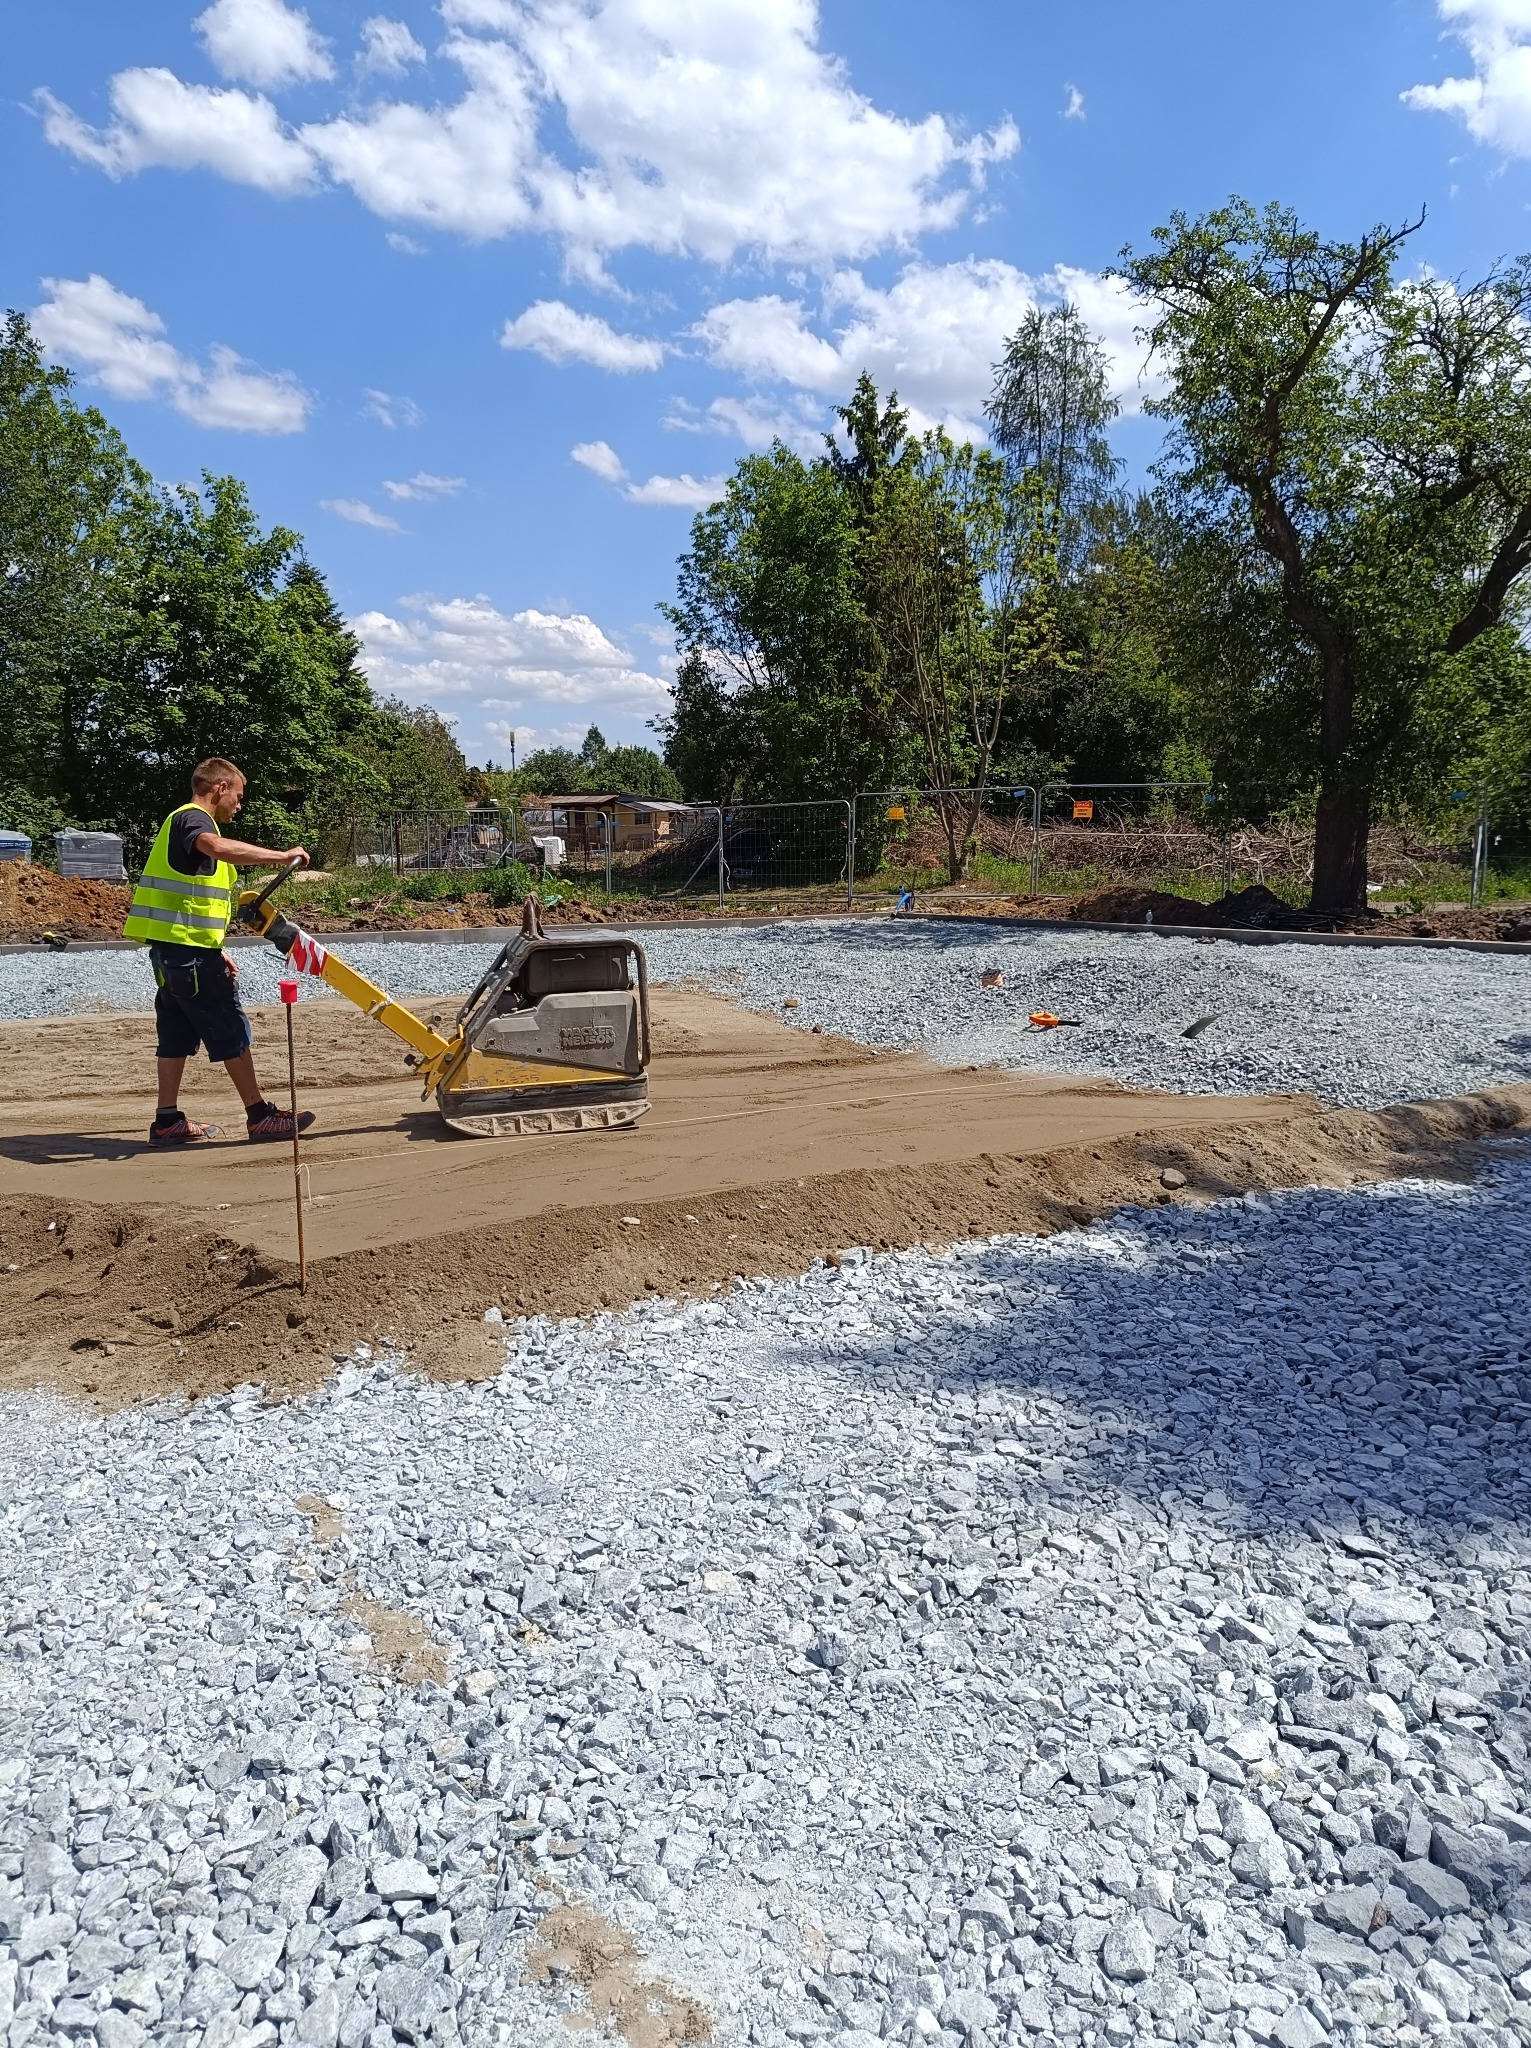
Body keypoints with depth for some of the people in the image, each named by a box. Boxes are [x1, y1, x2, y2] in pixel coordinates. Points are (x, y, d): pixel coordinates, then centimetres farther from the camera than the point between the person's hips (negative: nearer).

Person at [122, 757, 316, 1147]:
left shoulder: (187, 822, 23)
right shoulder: (192, 818, -9)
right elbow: (220, 847, -36)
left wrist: (215, 951, 24)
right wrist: (280, 856, -31)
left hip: (172, 949, 10)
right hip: (187, 948, -10)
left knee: (178, 1034, 11)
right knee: (231, 1031, -3)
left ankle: (168, 1121, 14)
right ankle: (259, 1115, 3)